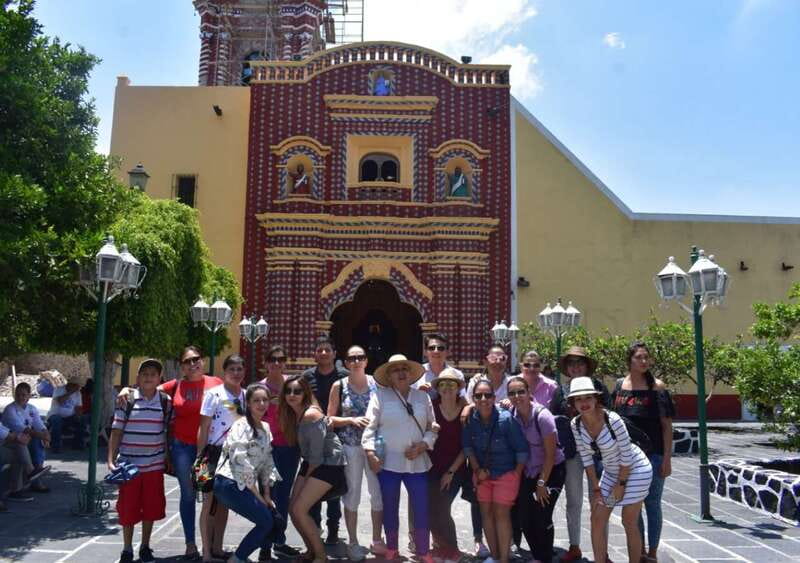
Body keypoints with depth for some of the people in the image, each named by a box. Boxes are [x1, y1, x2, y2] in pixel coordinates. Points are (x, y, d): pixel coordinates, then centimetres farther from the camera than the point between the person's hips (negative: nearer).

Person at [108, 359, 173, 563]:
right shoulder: (127, 400, -4)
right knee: (127, 507, 6)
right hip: (128, 463, -1)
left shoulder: (166, 401, 0)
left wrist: (170, 458, 7)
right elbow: (116, 432, -2)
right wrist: (111, 460, -8)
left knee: (151, 507, 9)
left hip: (155, 464, 1)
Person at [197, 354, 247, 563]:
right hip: (214, 452, -5)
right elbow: (203, 428, -8)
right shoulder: (214, 394, -8)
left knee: (225, 503, 12)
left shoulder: (246, 396, 6)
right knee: (210, 502, 0)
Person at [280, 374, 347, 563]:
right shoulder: (293, 414, 3)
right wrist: (304, 477, 6)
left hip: (328, 464, -9)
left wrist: (306, 477, -9)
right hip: (310, 464, 9)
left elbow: (317, 454, -21)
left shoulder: (311, 415, -24)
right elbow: (303, 448, 10)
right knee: (293, 509, 4)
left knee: (299, 509, -12)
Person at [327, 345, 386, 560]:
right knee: (352, 494, 6)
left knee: (379, 492, 4)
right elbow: (330, 418, 0)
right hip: (350, 446, -1)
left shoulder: (376, 382, 3)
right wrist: (352, 420, -14)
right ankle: (353, 543, 19)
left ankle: (377, 540, 20)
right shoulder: (339, 386, 0)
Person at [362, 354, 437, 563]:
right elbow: (370, 426, -4)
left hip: (417, 463, 2)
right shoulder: (380, 395, -1)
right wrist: (370, 453, -13)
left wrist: (423, 445, -7)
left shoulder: (423, 397, 8)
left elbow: (432, 428, 9)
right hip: (388, 462, -2)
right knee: (390, 509, 12)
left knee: (422, 510, 1)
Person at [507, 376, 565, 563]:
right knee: (523, 517, 1)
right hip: (528, 472, 5)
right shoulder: (512, 414, -8)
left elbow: (550, 454, -16)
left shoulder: (542, 416, -22)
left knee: (542, 517, -8)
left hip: (552, 470, -5)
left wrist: (542, 483, -13)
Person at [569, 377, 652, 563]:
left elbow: (626, 454, -20)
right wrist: (596, 489, -2)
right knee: (597, 518, 3)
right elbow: (586, 457, -4)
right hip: (610, 472, 6)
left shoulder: (612, 419, -28)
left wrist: (620, 484, -12)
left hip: (635, 469, -5)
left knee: (629, 523, 0)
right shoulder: (576, 424, -12)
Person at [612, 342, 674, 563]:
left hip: (653, 454, -4)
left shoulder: (657, 386, -6)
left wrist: (667, 458, -11)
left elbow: (667, 425, -7)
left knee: (651, 503, 6)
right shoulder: (619, 385, 3)